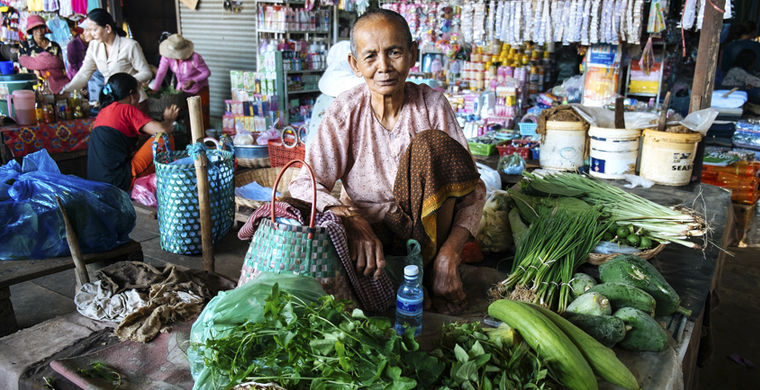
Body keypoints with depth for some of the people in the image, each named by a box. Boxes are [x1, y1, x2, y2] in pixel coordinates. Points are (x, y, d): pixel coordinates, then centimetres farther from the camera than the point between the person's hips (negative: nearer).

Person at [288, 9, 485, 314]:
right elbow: (304, 184, -15)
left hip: (426, 230, 1)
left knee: (431, 144, -25)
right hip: (371, 229, 0)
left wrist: (449, 256, -26)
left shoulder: (432, 105, -8)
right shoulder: (346, 111, -8)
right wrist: (353, 221, -35)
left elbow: (473, 189, -11)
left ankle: (429, 267, -13)